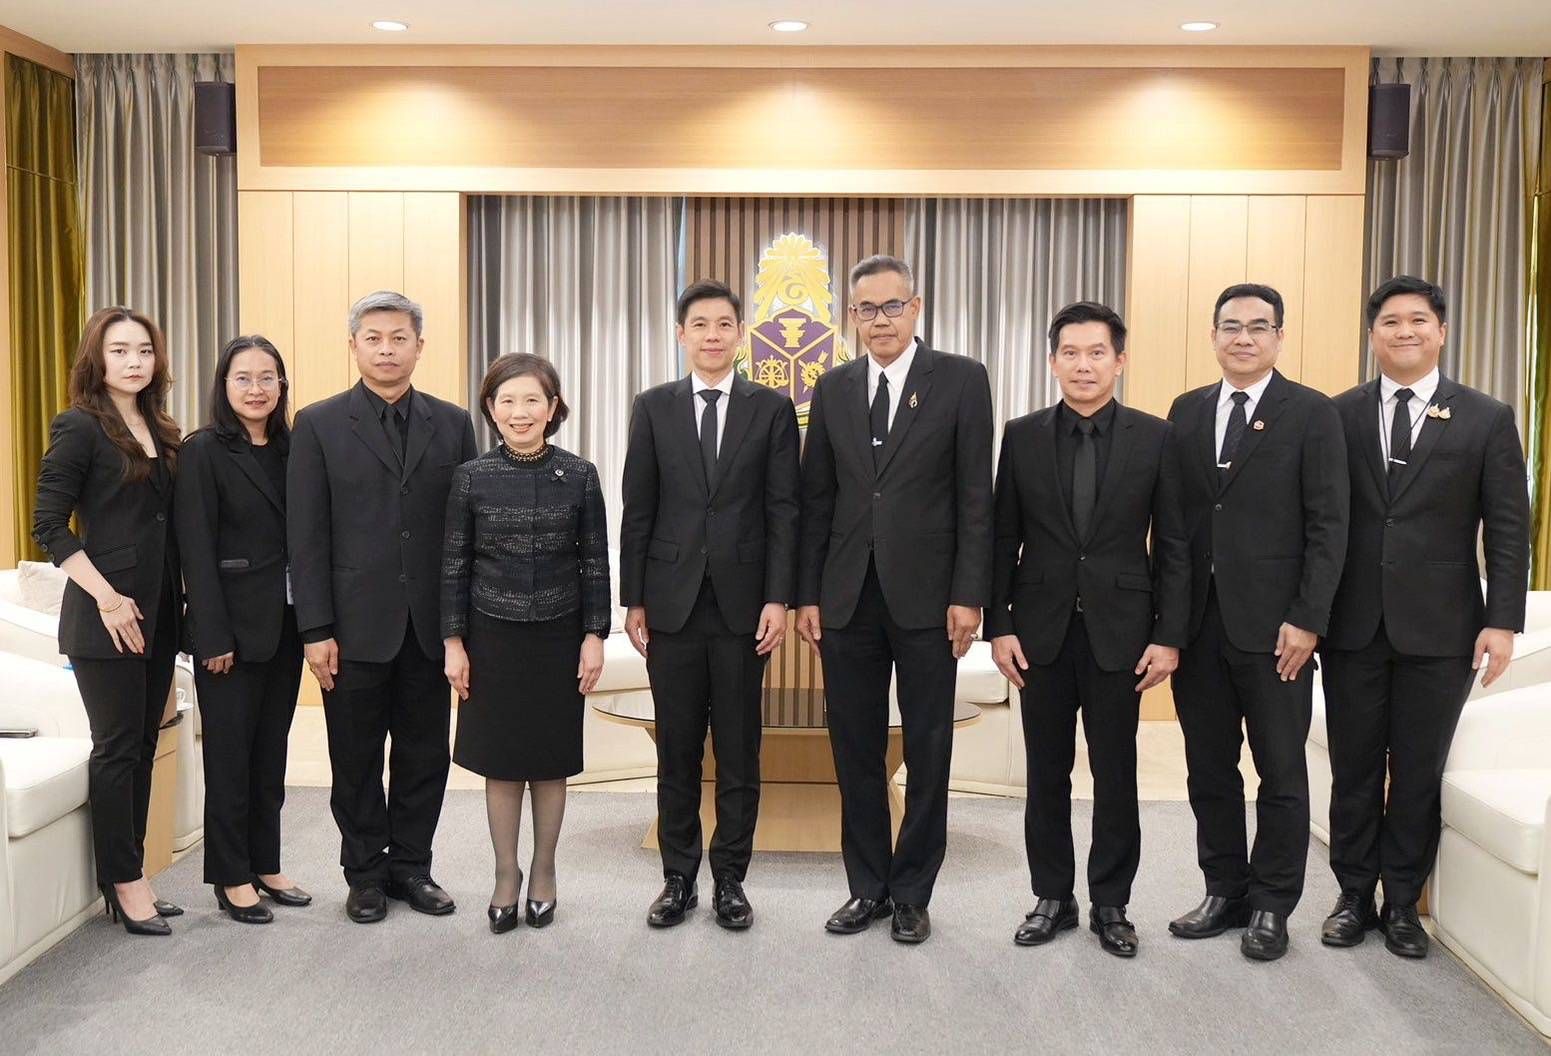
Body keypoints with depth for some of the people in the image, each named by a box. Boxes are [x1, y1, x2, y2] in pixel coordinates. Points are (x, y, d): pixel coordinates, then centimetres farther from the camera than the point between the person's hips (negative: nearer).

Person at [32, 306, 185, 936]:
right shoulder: (80, 427, -7)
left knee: (143, 745, 10)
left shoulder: (159, 432, 12)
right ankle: (123, 882, 12)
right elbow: (49, 526, -11)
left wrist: (180, 598, 6)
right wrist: (106, 597, -17)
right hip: (106, 616, -6)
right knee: (117, 747, 1)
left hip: (158, 616, 6)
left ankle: (128, 877, 20)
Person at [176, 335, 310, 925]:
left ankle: (265, 866, 25)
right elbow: (196, 548, -11)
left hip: (285, 624, 6)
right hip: (232, 626, -5)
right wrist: (214, 637, -15)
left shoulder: (289, 449, 9)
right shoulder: (204, 451, -7)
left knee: (271, 750, 13)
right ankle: (231, 877, 16)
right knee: (230, 754, 4)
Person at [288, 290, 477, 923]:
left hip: (431, 625, 2)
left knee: (425, 754, 10)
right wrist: (315, 629, -8)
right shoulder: (319, 425, 1)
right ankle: (366, 873, 23)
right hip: (356, 625, -2)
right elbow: (306, 535, -3)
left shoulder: (453, 424, 7)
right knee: (357, 760, 8)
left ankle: (411, 865, 25)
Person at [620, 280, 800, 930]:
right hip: (672, 604, 1)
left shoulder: (772, 409, 4)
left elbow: (782, 510, 0)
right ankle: (678, 878, 20)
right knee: (677, 751, 9)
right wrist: (633, 600, 1)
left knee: (738, 752, 6)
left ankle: (730, 879, 18)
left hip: (742, 604, -1)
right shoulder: (653, 408, 6)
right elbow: (638, 511, 5)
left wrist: (777, 598, -7)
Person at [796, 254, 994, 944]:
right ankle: (867, 888, 23)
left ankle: (911, 894, 20)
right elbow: (816, 499, 9)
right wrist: (807, 594, 4)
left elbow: (975, 496, -4)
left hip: (925, 596, -3)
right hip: (847, 597, 3)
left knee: (927, 753, 6)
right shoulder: (834, 389, 9)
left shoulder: (961, 380, 0)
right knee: (855, 752, 9)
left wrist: (968, 595, -9)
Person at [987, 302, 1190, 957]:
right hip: (1041, 631, 1)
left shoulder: (1154, 437, 0)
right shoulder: (1023, 436, 3)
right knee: (1046, 773, 9)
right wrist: (998, 625, -2)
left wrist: (1168, 636, -5)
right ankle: (1052, 898, 22)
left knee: (1116, 774, 6)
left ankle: (1111, 904, 20)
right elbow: (1003, 540, 4)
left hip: (1119, 632, -1)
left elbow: (1173, 545, 0)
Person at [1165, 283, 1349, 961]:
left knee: (1281, 772, 6)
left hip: (1273, 624, -4)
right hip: (1197, 621, 4)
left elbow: (1328, 525, -6)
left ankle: (1271, 906, 19)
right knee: (1209, 770, 11)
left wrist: (1307, 619, -12)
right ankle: (1224, 893, 25)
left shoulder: (1311, 414, -2)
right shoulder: (1187, 412, 10)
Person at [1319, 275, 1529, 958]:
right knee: (1354, 769, 9)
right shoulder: (1340, 415, 4)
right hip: (1353, 624, 1)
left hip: (1439, 629, -1)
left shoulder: (1487, 420, 2)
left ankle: (1402, 903, 22)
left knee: (1419, 773, 8)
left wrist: (1503, 620, -6)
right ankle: (1355, 895, 23)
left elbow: (1508, 529, 1)